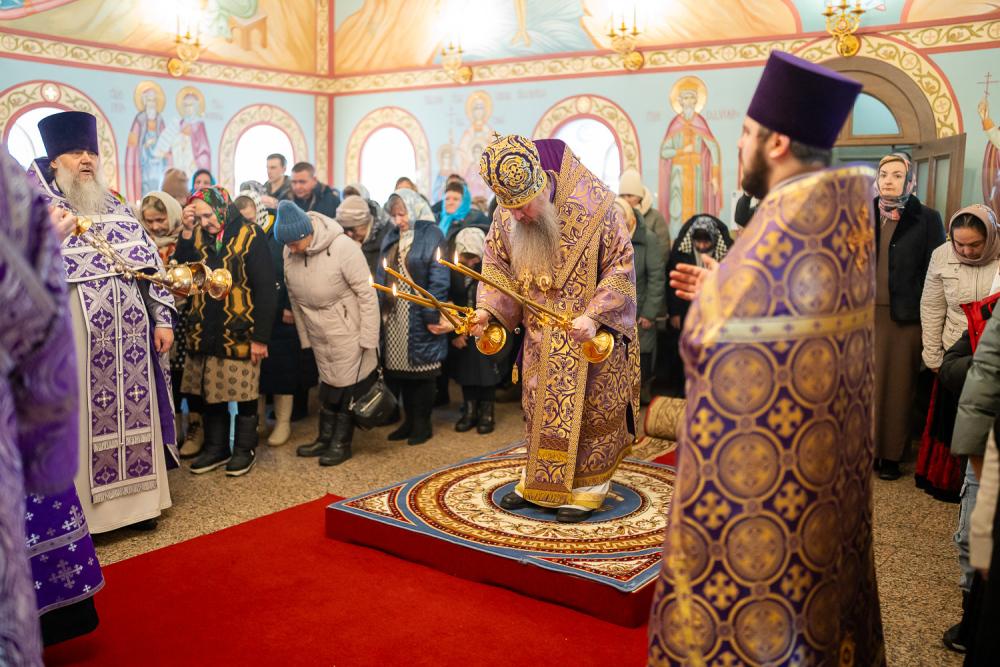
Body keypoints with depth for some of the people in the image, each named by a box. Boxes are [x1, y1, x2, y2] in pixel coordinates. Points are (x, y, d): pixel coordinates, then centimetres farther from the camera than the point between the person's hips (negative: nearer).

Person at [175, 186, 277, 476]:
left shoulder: (250, 236, -10)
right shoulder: (198, 236, 8)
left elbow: (265, 290, -12)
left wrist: (261, 337, -15)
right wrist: (187, 232, -10)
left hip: (240, 333, -5)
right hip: (205, 332, 5)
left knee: (244, 393, 6)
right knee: (209, 393, 12)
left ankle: (245, 449, 22)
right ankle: (215, 447, 27)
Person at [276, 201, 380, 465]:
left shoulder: (343, 247, -25)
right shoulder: (289, 252, -9)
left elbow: (367, 294, -19)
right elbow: (295, 297, 4)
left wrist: (369, 340, -18)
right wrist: (304, 336, 9)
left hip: (348, 332, -5)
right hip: (319, 334, 5)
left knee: (347, 386, 5)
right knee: (328, 384, 17)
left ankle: (342, 443, 21)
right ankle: (325, 438, 31)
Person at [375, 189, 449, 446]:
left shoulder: (432, 236, -8)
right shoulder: (391, 237, 12)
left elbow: (439, 280, -12)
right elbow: (380, 275, 13)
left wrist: (432, 317, -15)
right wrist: (379, 309, 6)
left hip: (419, 318, -6)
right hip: (393, 318, 6)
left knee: (421, 372, 2)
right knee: (399, 371, 10)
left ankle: (422, 424, 15)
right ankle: (409, 420, 23)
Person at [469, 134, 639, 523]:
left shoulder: (593, 205, -22)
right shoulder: (507, 215, -7)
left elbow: (621, 266, -18)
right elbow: (497, 264, 5)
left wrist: (594, 316, -29)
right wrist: (487, 309, -11)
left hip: (592, 337, -5)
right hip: (540, 337, 5)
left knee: (589, 411, 4)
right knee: (539, 408, 15)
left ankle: (587, 489, 18)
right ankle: (537, 480, 30)